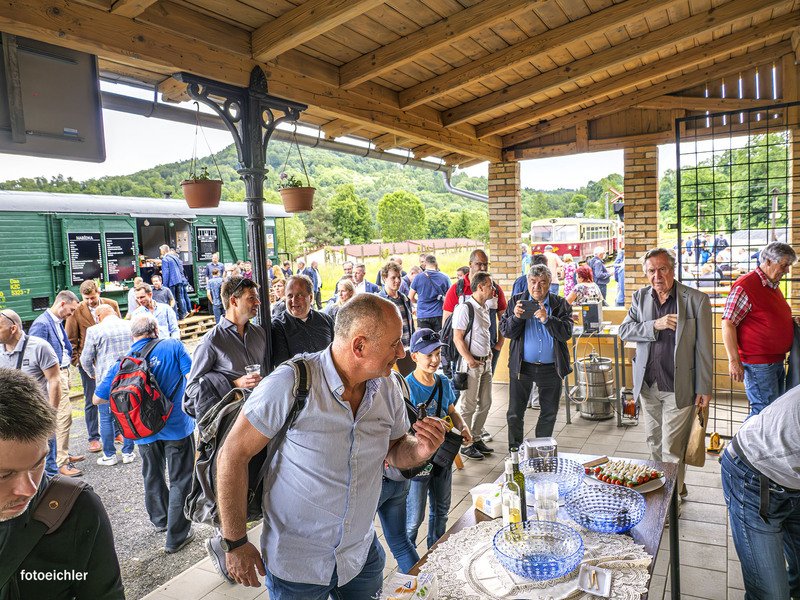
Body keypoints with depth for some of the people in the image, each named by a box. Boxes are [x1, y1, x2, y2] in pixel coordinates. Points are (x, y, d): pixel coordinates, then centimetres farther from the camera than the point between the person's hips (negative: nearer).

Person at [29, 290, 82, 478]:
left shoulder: (58, 322, 13)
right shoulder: (42, 324, -15)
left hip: (63, 373, 9)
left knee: (61, 418, 17)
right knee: (63, 417, -8)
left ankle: (62, 454, 28)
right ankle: (62, 462, 0)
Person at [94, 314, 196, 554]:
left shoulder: (122, 362, -1)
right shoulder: (173, 347, -12)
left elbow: (98, 398, 5)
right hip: (177, 426, -4)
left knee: (153, 476, 25)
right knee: (180, 480, 8)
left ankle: (160, 519, 44)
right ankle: (177, 536, 14)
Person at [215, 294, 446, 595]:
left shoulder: (387, 388, -7)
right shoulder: (290, 384, -25)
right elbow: (232, 456, -18)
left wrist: (419, 450, -17)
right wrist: (236, 543, -14)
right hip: (295, 562, -4)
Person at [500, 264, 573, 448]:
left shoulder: (560, 304, 1)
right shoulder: (516, 301, 1)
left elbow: (567, 333, -10)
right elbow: (505, 332, -3)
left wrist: (547, 319, -24)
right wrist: (516, 317, -22)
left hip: (551, 369, 1)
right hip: (522, 366, -1)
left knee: (549, 413, 13)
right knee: (515, 413, 4)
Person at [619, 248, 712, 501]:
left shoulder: (696, 300, -8)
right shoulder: (640, 297, 4)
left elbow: (704, 347, -6)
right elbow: (624, 330, -2)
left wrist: (704, 388, -6)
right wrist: (654, 325, -17)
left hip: (679, 387, -4)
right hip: (647, 384, 4)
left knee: (672, 448, 1)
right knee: (653, 440, 18)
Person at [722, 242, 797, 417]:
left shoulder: (774, 286, 16)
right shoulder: (744, 286, -14)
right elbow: (728, 325, -18)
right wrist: (734, 361, -21)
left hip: (777, 362, 10)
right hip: (758, 365, -10)